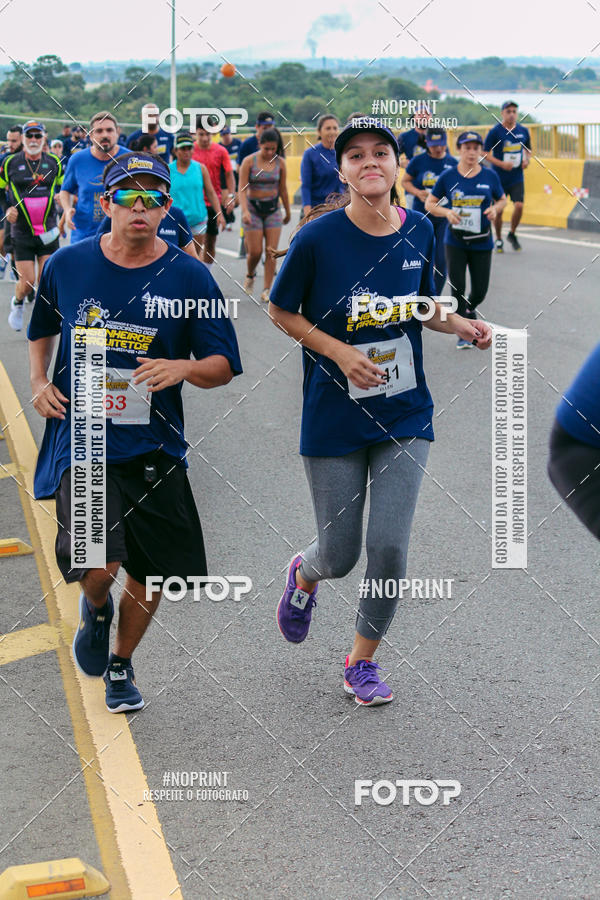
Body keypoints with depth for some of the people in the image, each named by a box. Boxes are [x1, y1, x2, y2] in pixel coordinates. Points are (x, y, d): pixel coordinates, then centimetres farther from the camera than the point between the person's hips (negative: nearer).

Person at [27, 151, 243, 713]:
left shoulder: (188, 277, -4)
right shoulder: (68, 264, 0)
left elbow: (223, 367, -1)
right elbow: (41, 331, 20)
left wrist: (182, 368, -21)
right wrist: (39, 381, 3)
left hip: (153, 448, 1)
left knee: (150, 571, 10)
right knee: (98, 563, -20)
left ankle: (121, 665, 39)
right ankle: (95, 609, 18)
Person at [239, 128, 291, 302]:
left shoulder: (280, 163, 0)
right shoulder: (249, 161, -8)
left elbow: (283, 189, 11)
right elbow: (242, 189, -13)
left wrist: (288, 211, 17)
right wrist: (245, 211, -26)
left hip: (273, 209, 2)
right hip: (253, 208, -2)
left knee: (272, 251, -6)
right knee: (255, 252, -3)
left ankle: (267, 290, -3)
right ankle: (250, 275, 29)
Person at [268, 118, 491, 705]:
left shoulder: (419, 231, -2)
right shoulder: (318, 237, -15)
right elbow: (280, 311, -3)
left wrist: (461, 326, -4)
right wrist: (340, 352, -16)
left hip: (404, 415, 3)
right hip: (334, 419, -2)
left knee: (389, 549, -3)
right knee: (339, 555, 5)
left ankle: (362, 661, 22)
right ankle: (305, 575, 45)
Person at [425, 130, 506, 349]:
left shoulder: (489, 176, -1)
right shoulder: (448, 176, -3)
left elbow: (502, 200, 13)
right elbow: (429, 204, 3)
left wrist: (495, 209, -9)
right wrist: (447, 212, -16)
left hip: (482, 243, 1)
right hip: (455, 242, -1)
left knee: (480, 291, 4)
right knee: (457, 289, -5)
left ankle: (469, 310, 39)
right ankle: (463, 334, 9)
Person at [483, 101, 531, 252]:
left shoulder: (523, 131, 5)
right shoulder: (495, 132, -7)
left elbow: (528, 149, 21)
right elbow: (486, 154, -7)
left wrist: (527, 160, -1)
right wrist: (501, 164, -20)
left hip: (517, 178, 2)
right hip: (499, 178, -2)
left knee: (519, 206, -13)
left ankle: (512, 234, 13)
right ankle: (498, 240, 24)